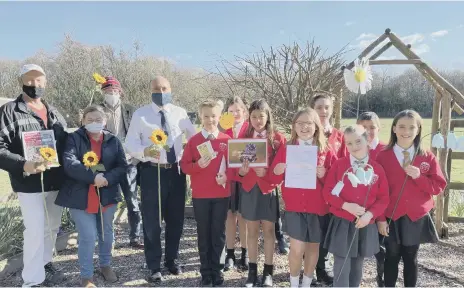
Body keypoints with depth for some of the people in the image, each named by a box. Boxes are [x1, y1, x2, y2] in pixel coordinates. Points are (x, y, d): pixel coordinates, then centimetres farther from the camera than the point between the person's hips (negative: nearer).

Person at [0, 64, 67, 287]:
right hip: (29, 183, -5)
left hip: (55, 181, 6)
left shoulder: (54, 114, 11)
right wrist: (23, 165, -28)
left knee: (53, 226, 18)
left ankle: (45, 263, 39)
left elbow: (66, 143, 14)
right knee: (35, 230, -2)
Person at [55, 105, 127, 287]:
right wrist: (93, 177, -28)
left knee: (106, 233, 17)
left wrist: (107, 178, -21)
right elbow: (69, 163, -20)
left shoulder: (113, 141, 3)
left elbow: (122, 166, -2)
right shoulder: (74, 138, -5)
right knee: (88, 236, -2)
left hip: (107, 196, 3)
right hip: (81, 197, -3)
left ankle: (105, 265, 40)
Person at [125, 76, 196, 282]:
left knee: (176, 219, 14)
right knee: (151, 221, 5)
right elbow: (130, 144, -6)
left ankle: (171, 259, 35)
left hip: (176, 171, 3)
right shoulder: (140, 114, -1)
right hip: (152, 172, -3)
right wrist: (145, 151, -25)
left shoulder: (180, 113, 6)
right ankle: (154, 266, 22)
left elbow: (194, 137, 12)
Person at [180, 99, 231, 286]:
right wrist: (198, 165, -20)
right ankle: (206, 271, 22)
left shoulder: (226, 140, 0)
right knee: (204, 234, 9)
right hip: (200, 195, 0)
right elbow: (184, 166, -2)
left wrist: (226, 175, -12)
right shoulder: (193, 141, -1)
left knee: (219, 233, 9)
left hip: (222, 193, 1)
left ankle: (216, 270, 24)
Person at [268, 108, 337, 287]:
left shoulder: (326, 151, 0)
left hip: (318, 207, 1)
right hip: (294, 206, -1)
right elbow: (273, 179, 3)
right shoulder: (286, 149, 2)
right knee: (297, 248, -4)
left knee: (313, 246, 12)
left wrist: (324, 175, -18)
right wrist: (278, 171, -19)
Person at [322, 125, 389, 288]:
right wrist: (346, 205, -19)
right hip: (342, 224, -2)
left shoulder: (377, 169, -1)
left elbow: (383, 198, 1)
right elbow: (327, 192, -5)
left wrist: (370, 214, -15)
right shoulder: (339, 165, -5)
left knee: (357, 267, 18)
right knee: (342, 268, 1)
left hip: (366, 225, 3)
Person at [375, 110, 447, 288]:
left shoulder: (428, 158, -1)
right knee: (392, 258, 11)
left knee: (411, 259, 14)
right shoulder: (383, 156, -5)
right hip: (391, 217, -1)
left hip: (416, 218, 1)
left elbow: (439, 187, -1)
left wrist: (419, 176, -18)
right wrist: (380, 218, -9)